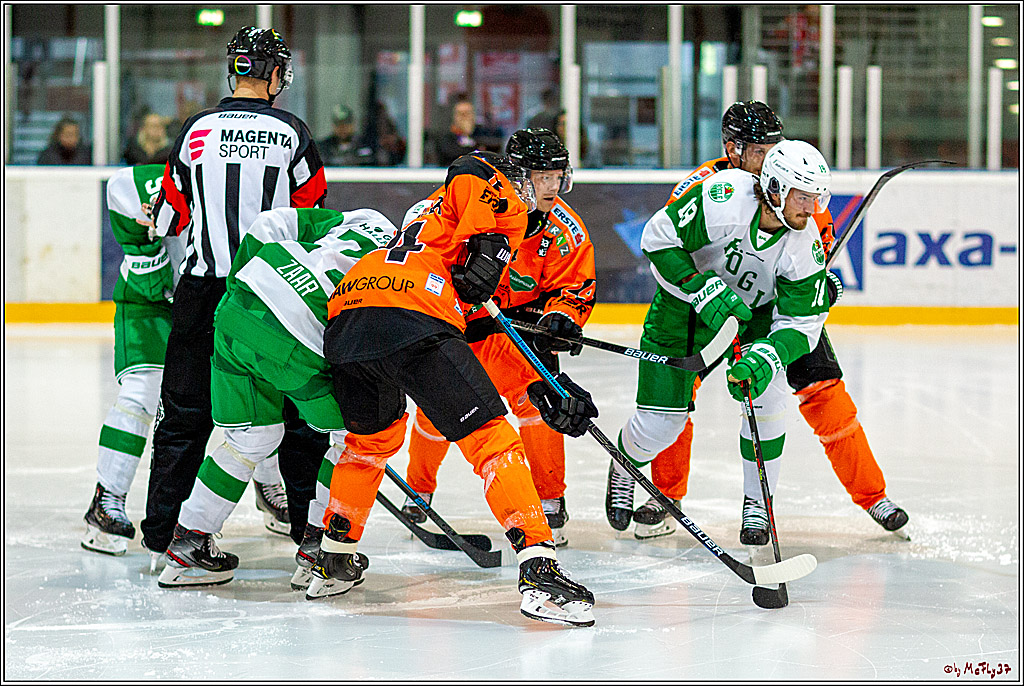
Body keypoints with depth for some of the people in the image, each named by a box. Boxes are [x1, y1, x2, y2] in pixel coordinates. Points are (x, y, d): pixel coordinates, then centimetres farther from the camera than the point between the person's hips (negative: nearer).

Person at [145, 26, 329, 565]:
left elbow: (171, 215, 7)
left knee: (187, 409, 9)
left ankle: (160, 529, 9)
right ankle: (307, 523, 11)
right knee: (299, 406, 10)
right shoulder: (291, 132, -3)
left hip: (203, 289, 2)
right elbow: (311, 213, 4)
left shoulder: (197, 130, 1)